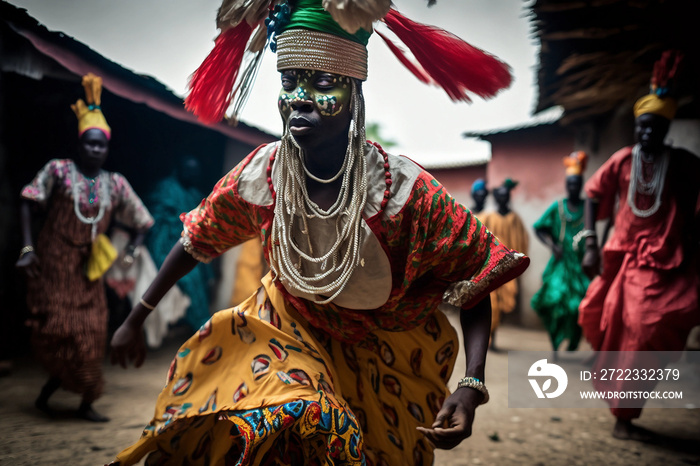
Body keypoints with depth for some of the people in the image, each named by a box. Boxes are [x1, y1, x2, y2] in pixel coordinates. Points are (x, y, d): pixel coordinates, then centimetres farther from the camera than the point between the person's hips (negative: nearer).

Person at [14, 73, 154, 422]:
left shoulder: (115, 184, 3)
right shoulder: (57, 171, -4)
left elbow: (142, 222, 7)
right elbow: (28, 204, -6)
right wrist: (27, 247, -16)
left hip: (88, 270, 3)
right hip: (52, 265, -3)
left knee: (90, 334, 4)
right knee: (56, 330, -2)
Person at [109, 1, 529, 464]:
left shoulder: (404, 190, -28)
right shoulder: (261, 174, -19)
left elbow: (476, 284, -20)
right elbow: (196, 241, -2)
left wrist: (472, 385, -33)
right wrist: (135, 321, 6)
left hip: (382, 350, -1)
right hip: (292, 326, 2)